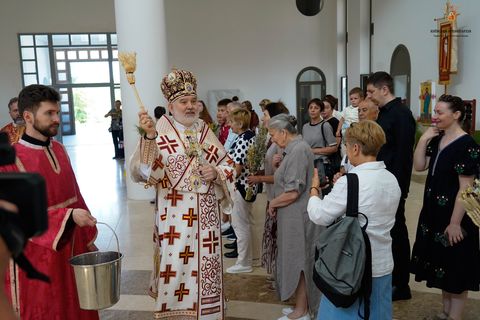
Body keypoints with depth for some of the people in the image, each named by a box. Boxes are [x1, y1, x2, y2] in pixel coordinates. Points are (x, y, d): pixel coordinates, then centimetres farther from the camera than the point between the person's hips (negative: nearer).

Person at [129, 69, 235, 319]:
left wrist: (216, 174, -8)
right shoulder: (161, 133, -5)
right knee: (175, 267, 2)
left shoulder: (205, 131, 8)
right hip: (174, 213, -4)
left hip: (205, 212, 4)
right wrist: (149, 137, -33)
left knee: (204, 266, 13)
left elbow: (228, 165, 13)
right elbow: (144, 170, -19)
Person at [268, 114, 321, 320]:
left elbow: (292, 193, -23)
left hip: (298, 217, -9)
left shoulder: (298, 150, -19)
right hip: (294, 217, 9)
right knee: (298, 261, 17)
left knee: (299, 262, 3)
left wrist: (273, 203, -9)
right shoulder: (295, 148, 12)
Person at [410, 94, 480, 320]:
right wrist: (423, 140, -6)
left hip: (453, 215, -8)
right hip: (434, 212, 8)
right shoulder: (437, 139, 5)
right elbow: (419, 166, 2)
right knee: (442, 266, 19)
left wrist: (455, 223, -19)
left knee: (455, 268, 8)